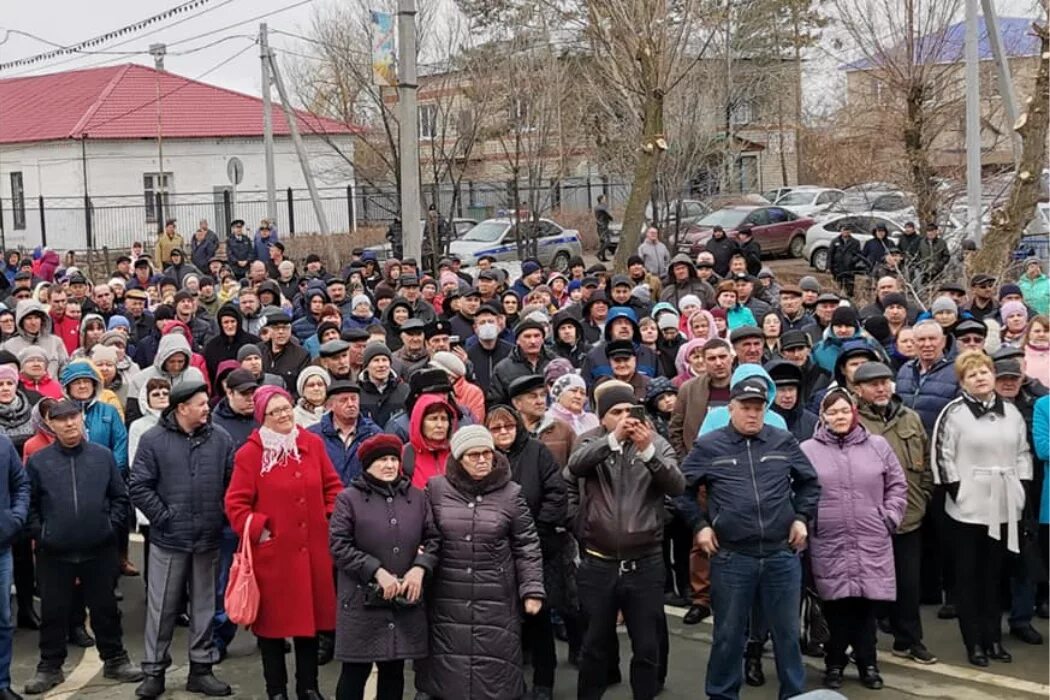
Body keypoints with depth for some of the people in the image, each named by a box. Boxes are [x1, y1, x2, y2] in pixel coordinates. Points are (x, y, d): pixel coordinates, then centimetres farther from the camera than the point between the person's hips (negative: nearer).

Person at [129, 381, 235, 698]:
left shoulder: (220, 439, 1)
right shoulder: (153, 440, -5)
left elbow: (234, 482, 3)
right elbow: (139, 487, -7)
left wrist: (222, 516, -2)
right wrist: (163, 517, -9)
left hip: (208, 539, 3)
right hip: (168, 539, -2)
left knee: (204, 606, 11)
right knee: (162, 608, 6)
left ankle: (201, 668, 22)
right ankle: (154, 671, 17)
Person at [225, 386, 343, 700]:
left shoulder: (312, 444, 3)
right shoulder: (250, 453, -9)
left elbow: (332, 487, 11)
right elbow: (235, 503, -7)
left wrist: (332, 520, 0)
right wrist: (258, 530, -14)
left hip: (312, 549, 4)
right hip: (271, 552, -4)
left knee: (310, 615, 13)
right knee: (273, 620, 6)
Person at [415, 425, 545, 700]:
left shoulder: (510, 493, 1)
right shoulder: (436, 488, 2)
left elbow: (527, 547, 3)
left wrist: (532, 590, -2)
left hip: (496, 600, -1)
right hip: (446, 599, 1)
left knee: (493, 665, 1)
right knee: (446, 663, 7)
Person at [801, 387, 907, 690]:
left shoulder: (878, 446, 7)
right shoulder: (807, 450, 1)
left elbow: (896, 485, 12)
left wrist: (890, 517, 3)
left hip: (872, 543, 2)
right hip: (829, 544, -1)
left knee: (868, 603, 6)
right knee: (836, 605, 3)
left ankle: (867, 663, 20)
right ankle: (834, 663, 17)